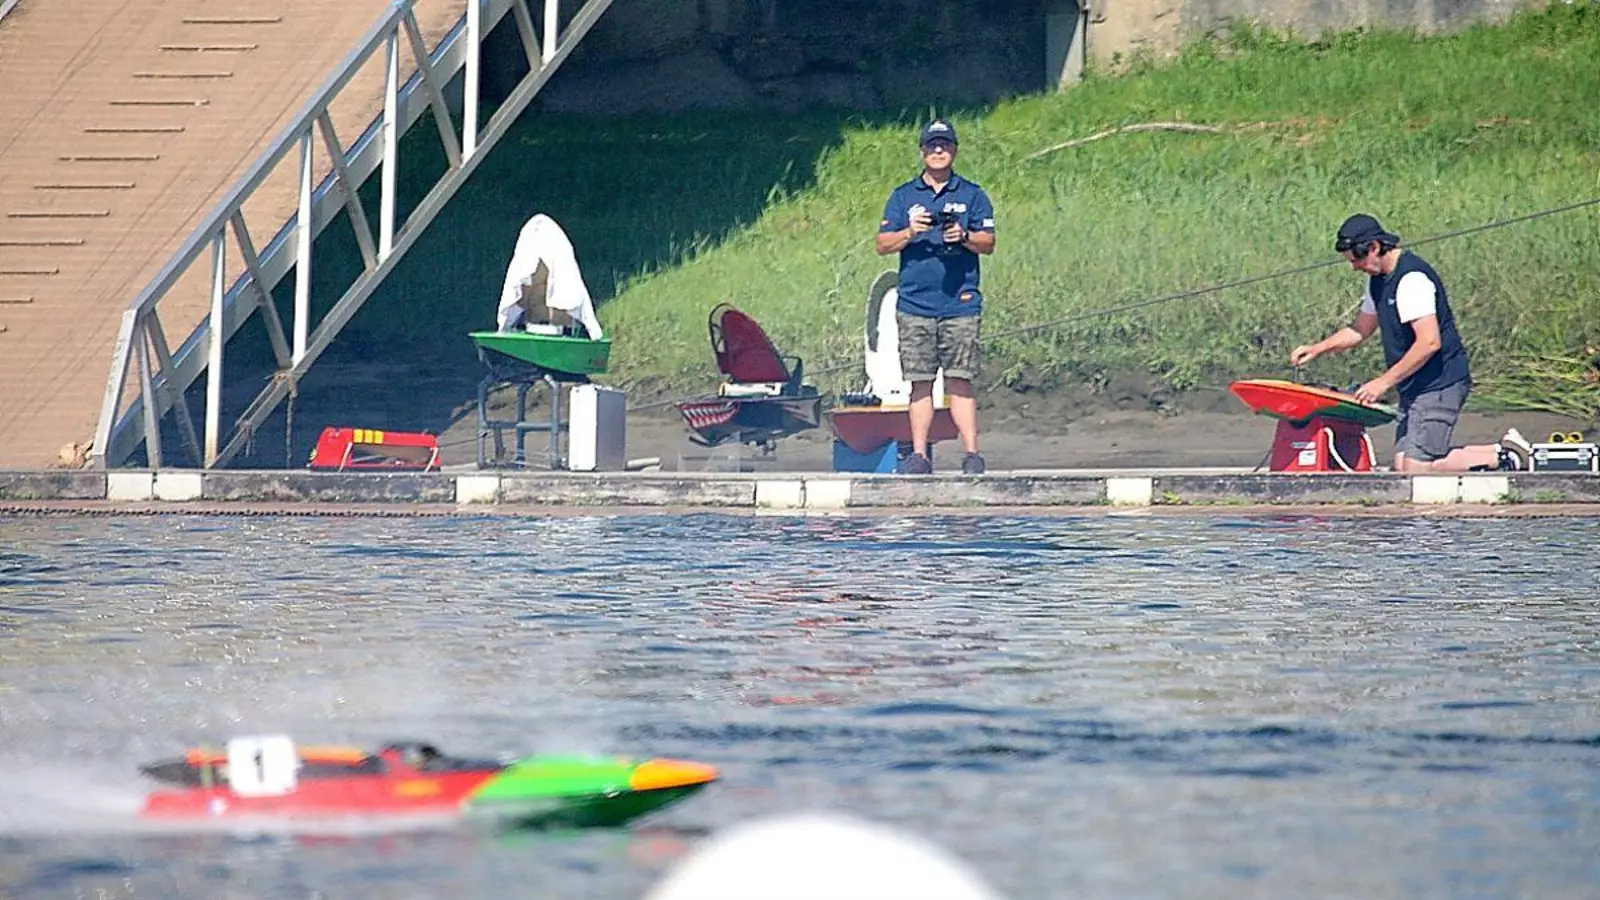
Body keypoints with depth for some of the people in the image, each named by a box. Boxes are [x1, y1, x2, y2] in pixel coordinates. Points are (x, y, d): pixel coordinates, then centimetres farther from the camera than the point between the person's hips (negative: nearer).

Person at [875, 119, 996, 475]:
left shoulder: (971, 195, 10)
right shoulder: (903, 197, 14)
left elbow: (988, 243, 5)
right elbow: (883, 245, 9)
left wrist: (964, 237, -15)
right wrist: (909, 232, -10)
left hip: (960, 302, -2)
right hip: (914, 302, 2)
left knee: (959, 380, -7)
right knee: (920, 382, 1)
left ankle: (971, 453, -8)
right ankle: (919, 455, 4)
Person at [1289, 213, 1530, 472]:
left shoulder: (1411, 278, -20)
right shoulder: (1379, 280, 12)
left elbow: (1429, 342, -26)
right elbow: (1360, 330, 25)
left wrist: (1384, 382, -22)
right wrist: (1317, 349, 11)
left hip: (1439, 385, -10)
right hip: (1415, 388, 10)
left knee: (1415, 468, -13)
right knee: (1402, 465, 3)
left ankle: (1505, 457, 0)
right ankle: (1505, 450, 8)